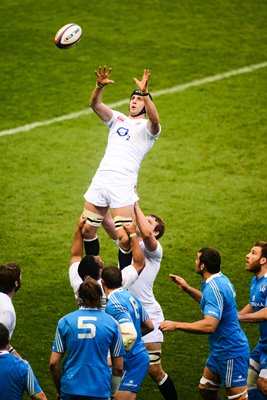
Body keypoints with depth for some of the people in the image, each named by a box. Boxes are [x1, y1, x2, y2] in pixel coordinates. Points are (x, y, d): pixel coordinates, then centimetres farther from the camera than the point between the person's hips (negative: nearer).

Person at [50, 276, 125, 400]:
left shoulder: (65, 321, 0)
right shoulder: (111, 323, 1)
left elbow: (54, 363, -1)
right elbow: (118, 367, 4)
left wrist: (59, 390, 13)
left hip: (70, 390, 1)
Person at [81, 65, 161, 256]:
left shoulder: (147, 127, 5)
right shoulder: (118, 119, 18)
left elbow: (154, 119, -21)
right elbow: (95, 105, 1)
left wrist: (145, 93, -34)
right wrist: (100, 86, -19)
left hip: (123, 185, -5)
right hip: (100, 179, 5)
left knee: (124, 239, -15)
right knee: (87, 230, 8)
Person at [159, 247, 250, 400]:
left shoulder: (214, 288, -25)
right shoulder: (221, 279, 6)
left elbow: (209, 325, -35)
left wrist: (176, 325, -30)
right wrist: (187, 288, 22)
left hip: (231, 353, -10)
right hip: (220, 351, 10)